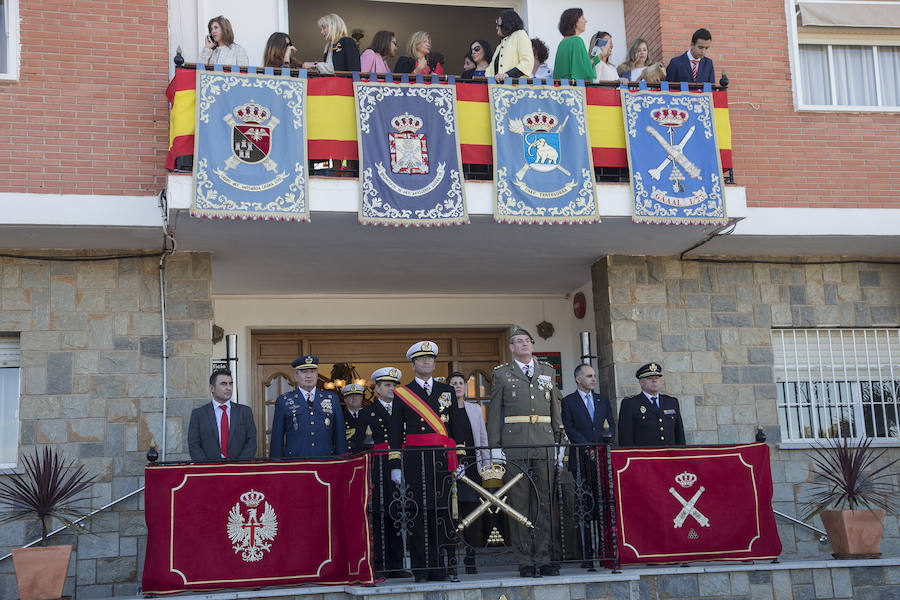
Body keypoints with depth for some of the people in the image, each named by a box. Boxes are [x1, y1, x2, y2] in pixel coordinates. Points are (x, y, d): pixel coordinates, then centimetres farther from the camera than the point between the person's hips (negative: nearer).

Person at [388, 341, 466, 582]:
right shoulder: (402, 394, 7)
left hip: (442, 458, 2)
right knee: (418, 512, -2)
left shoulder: (447, 391, 14)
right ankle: (422, 568, 3)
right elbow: (395, 432, 5)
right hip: (415, 460, -2)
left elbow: (458, 427, 12)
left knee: (441, 510, 2)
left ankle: (438, 567, 8)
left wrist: (460, 460, 4)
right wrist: (395, 465, -2)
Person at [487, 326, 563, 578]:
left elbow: (556, 408, 17)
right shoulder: (501, 373, 7)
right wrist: (495, 446, -4)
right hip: (515, 445, -2)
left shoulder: (547, 371, 16)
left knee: (544, 502, 3)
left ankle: (544, 558, 8)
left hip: (544, 444, 3)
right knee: (519, 502, -2)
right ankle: (525, 561, 2)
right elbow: (494, 412, 4)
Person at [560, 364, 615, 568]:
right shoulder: (568, 402, 5)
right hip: (581, 461, -3)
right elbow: (570, 429, -3)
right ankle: (586, 555, -1)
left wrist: (610, 435, -8)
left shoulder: (603, 400, 19)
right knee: (584, 508, -4)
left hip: (603, 459, 3)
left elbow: (612, 423, 14)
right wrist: (587, 448, -13)